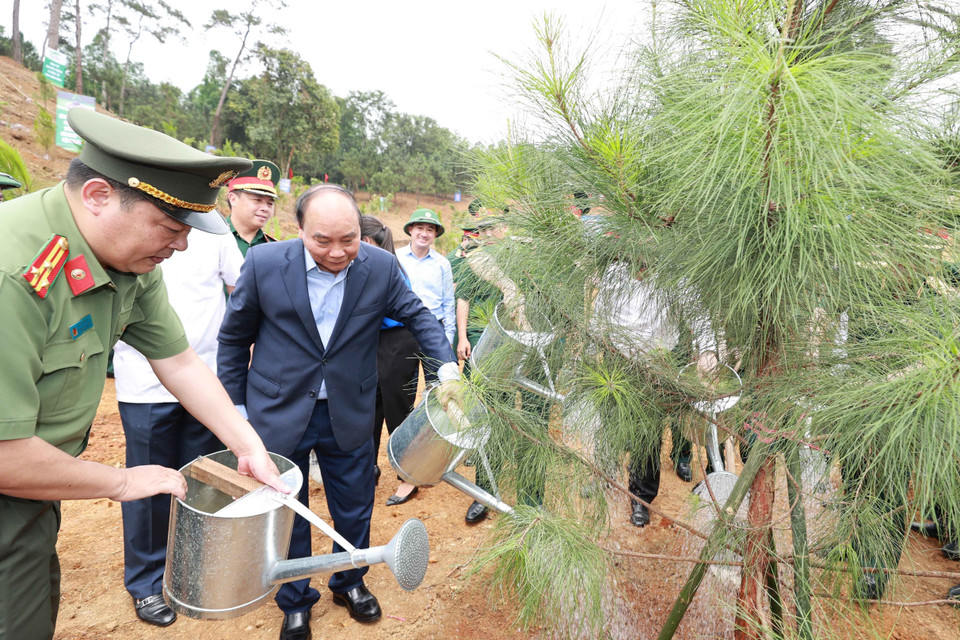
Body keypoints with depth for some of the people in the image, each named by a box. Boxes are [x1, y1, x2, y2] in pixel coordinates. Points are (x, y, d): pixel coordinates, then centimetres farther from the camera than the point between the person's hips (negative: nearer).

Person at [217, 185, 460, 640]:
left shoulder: (381, 266, -11)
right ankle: (295, 602, 42)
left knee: (354, 510, 19)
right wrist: (234, 407, -1)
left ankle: (349, 582, 48)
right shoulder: (264, 262, -15)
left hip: (349, 414, 2)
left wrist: (446, 365, -14)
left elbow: (417, 316, 1)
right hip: (279, 415, -1)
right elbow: (234, 337, -4)